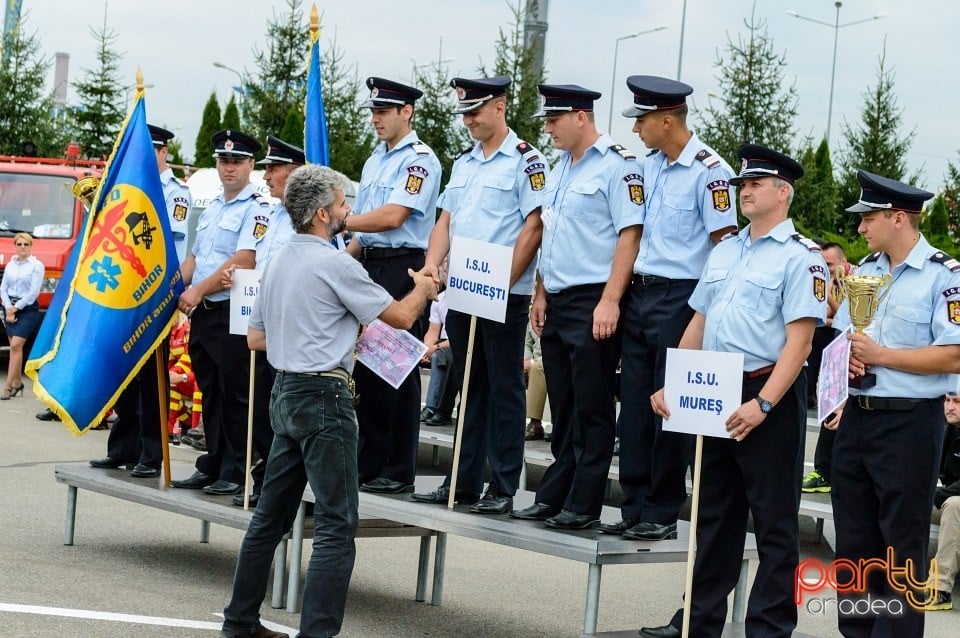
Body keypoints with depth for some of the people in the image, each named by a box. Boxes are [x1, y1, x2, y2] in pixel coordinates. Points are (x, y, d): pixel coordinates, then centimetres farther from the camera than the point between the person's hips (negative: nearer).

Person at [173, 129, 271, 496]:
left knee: (236, 395, -3)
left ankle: (236, 473, 2)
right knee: (210, 394, 12)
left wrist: (199, 290, -17)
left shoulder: (257, 208, -8)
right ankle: (211, 466, 19)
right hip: (202, 314, 8)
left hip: (234, 313, -8)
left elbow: (244, 260, -18)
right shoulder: (211, 209, 19)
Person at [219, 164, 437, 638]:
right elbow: (401, 317, -6)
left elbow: (256, 338, 20)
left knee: (271, 514, 15)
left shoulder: (278, 263, 13)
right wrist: (423, 290, 14)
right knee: (336, 524, -8)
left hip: (284, 393, 9)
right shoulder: (335, 264, -12)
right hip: (323, 395, -9)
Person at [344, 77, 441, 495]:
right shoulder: (374, 161, 19)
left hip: (402, 268, -9)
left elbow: (391, 217, -18)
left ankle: (398, 472, 0)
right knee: (366, 366, 9)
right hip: (368, 267, 9)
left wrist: (338, 221, -13)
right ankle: (369, 464, 16)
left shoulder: (419, 160, -9)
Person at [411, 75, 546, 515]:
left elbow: (534, 227, -12)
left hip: (504, 296, -7)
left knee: (504, 390, -1)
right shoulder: (463, 163, 17)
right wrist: (432, 264, 0)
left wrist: (505, 282, -17)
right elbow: (446, 220, 18)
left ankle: (503, 488, 3)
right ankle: (464, 482, 18)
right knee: (470, 389, 12)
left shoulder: (525, 161, -6)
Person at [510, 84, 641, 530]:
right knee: (562, 407, 12)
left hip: (592, 304, -9)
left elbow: (629, 236, -16)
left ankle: (583, 505, 1)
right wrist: (540, 295, 17)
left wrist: (610, 302, -20)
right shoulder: (560, 168, 18)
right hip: (557, 303, 9)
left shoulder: (617, 165, -10)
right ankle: (552, 498, 17)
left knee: (592, 408, -3)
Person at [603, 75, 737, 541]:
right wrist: (620, 295, 14)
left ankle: (662, 514, 7)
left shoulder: (708, 171, -11)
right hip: (639, 293, 8)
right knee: (634, 406, 9)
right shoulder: (649, 167, 13)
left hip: (680, 298, -8)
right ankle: (634, 508, 16)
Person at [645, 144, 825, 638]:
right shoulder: (723, 252, 15)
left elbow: (799, 340, -16)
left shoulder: (799, 257, -8)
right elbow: (698, 324, 19)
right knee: (714, 514, 14)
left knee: (774, 521, 1)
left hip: (769, 398, -7)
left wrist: (762, 404, -23)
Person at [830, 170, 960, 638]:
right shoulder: (865, 270, 12)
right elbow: (840, 333, 19)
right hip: (857, 417, 7)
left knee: (901, 545, 1)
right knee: (853, 538, 13)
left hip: (910, 423, -7)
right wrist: (847, 356, -4)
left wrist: (880, 355, -18)